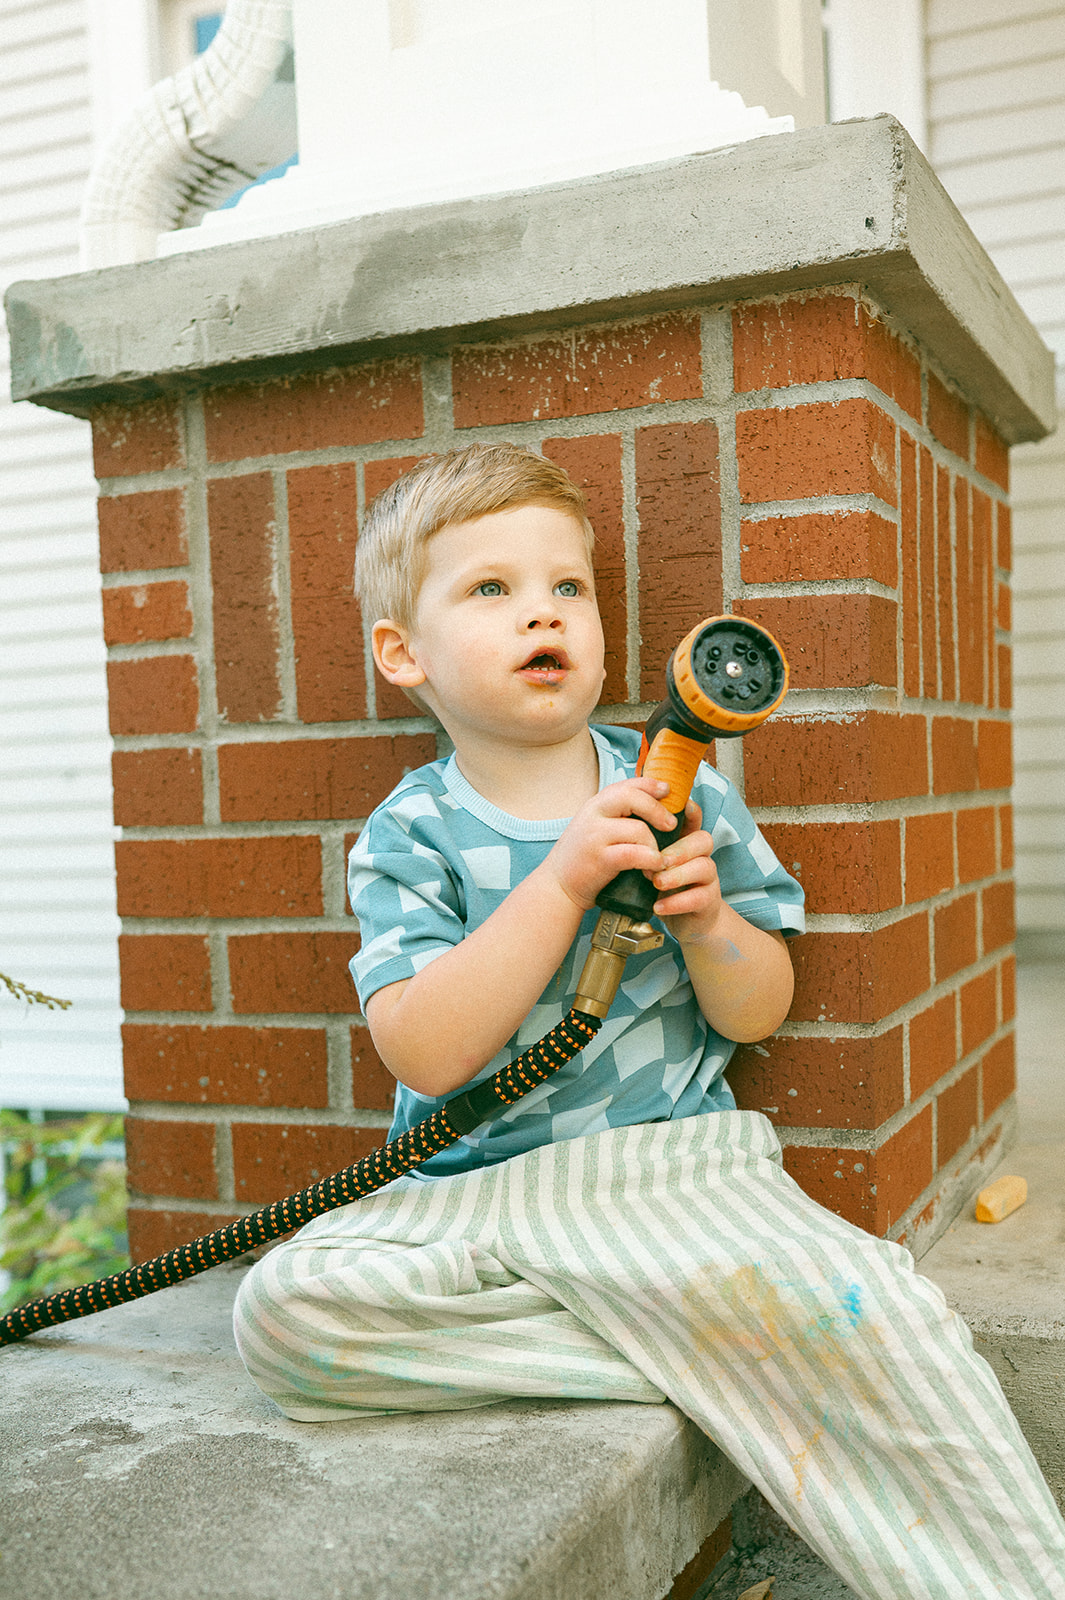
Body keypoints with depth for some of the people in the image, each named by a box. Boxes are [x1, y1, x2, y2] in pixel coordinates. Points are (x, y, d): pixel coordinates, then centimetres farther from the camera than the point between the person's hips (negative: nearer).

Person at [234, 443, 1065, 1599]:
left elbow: (756, 1015, 6)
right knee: (283, 1308, -25)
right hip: (471, 1192, 1)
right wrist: (565, 879, -23)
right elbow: (428, 1054, -17)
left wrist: (706, 915, -16)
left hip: (675, 1167, 0)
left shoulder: (682, 795, 3)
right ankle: (693, 1344, -19)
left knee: (863, 1313, -27)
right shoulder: (408, 835, -2)